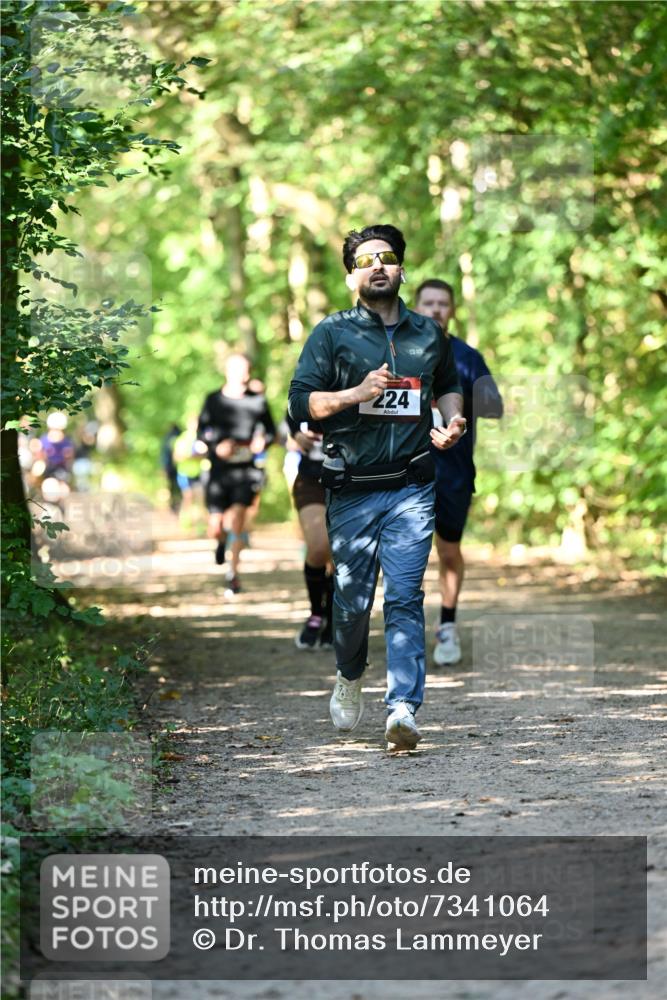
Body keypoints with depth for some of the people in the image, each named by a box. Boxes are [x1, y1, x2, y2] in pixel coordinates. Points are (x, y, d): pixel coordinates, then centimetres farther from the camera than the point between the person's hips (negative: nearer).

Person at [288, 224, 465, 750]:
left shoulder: (429, 333, 13)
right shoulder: (332, 333, 4)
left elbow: (448, 385, 31)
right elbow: (301, 401, -3)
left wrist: (453, 420, 10)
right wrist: (358, 392, -17)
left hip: (411, 488, 1)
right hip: (352, 489, -1)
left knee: (405, 596, -10)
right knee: (352, 597, 3)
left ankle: (404, 706, -17)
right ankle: (350, 678, 32)